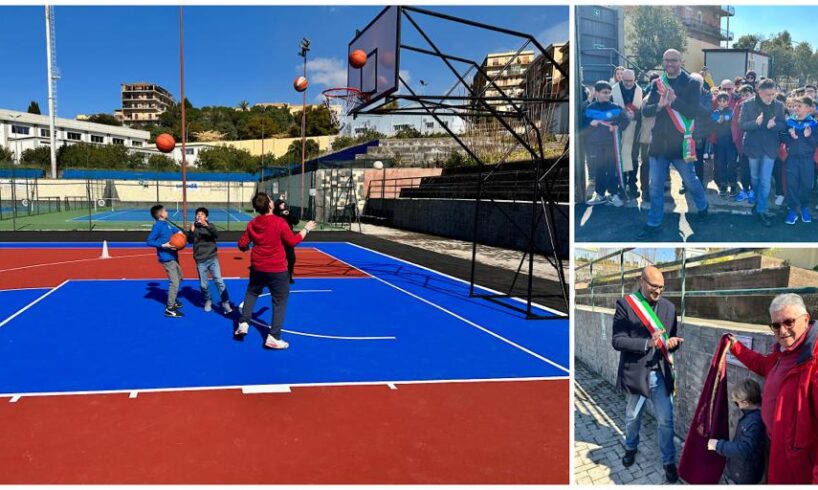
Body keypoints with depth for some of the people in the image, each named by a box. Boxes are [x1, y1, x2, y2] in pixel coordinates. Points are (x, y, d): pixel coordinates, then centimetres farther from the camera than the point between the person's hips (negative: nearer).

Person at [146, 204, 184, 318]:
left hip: (173, 256, 10)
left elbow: (175, 230, 23)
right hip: (167, 258, -10)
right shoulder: (157, 226, -16)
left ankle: (172, 301, 37)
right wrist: (163, 245, -26)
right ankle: (169, 309, -2)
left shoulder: (166, 224, 8)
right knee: (174, 282, -9)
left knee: (179, 278, 23)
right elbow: (149, 242, -19)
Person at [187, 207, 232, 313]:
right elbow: (190, 241, -8)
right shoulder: (194, 227, 1)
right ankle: (208, 301, 28)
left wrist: (207, 226, -33)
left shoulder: (210, 225, 0)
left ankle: (225, 303, -2)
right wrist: (191, 232, -27)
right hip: (200, 261, 1)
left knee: (219, 281, -6)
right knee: (203, 284, 7)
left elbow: (216, 235, -18)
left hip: (212, 258, -1)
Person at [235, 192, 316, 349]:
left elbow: (242, 245, 5)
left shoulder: (252, 224, -1)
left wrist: (246, 248, 29)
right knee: (280, 302, 4)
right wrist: (306, 229, 4)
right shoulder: (279, 222, -17)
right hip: (277, 270, -5)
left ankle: (243, 324, 25)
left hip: (257, 267, 5)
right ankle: (273, 337, 2)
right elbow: (293, 241, -9)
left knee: (251, 294, 29)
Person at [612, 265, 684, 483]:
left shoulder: (669, 307, 2)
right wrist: (647, 343, -28)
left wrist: (672, 342, -14)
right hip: (636, 372, -2)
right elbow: (617, 340, -17)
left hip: (661, 373, 2)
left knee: (666, 420, 4)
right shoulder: (625, 304, -12)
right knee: (633, 417, 19)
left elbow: (672, 337, 10)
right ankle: (631, 447, 44)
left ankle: (669, 461, 22)